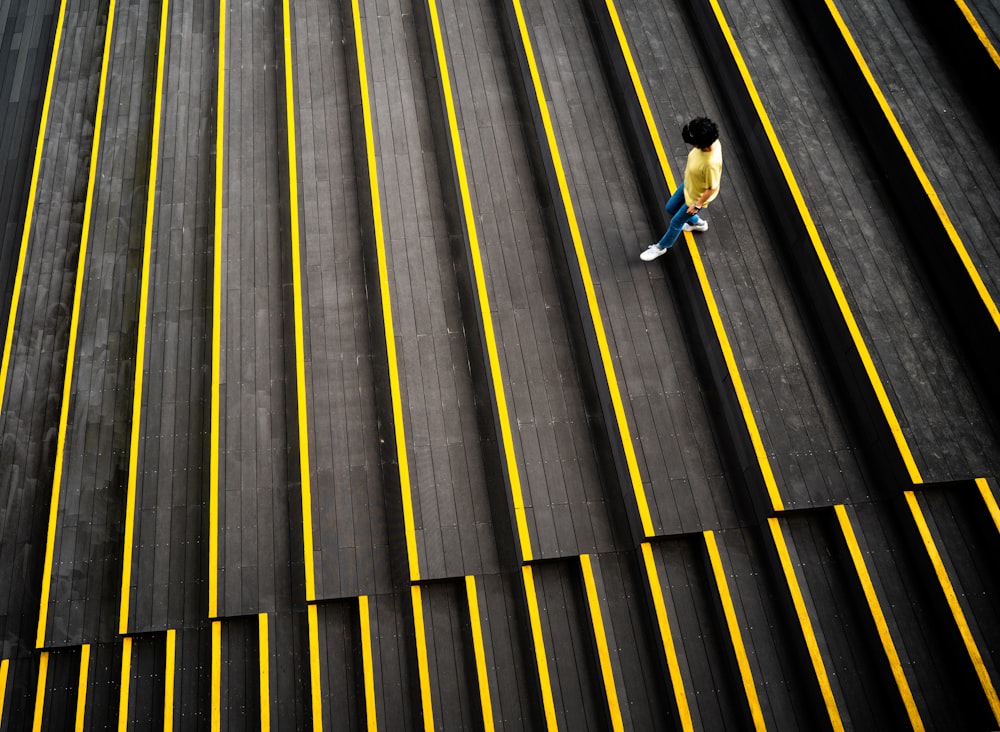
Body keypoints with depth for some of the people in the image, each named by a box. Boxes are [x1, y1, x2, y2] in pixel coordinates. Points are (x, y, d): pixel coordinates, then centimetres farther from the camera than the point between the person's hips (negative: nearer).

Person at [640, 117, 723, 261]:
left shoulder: (711, 163, -44)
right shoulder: (710, 140, -22)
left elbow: (712, 188, -29)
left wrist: (697, 205, -16)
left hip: (697, 196, -8)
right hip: (688, 184, 8)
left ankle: (661, 247, 42)